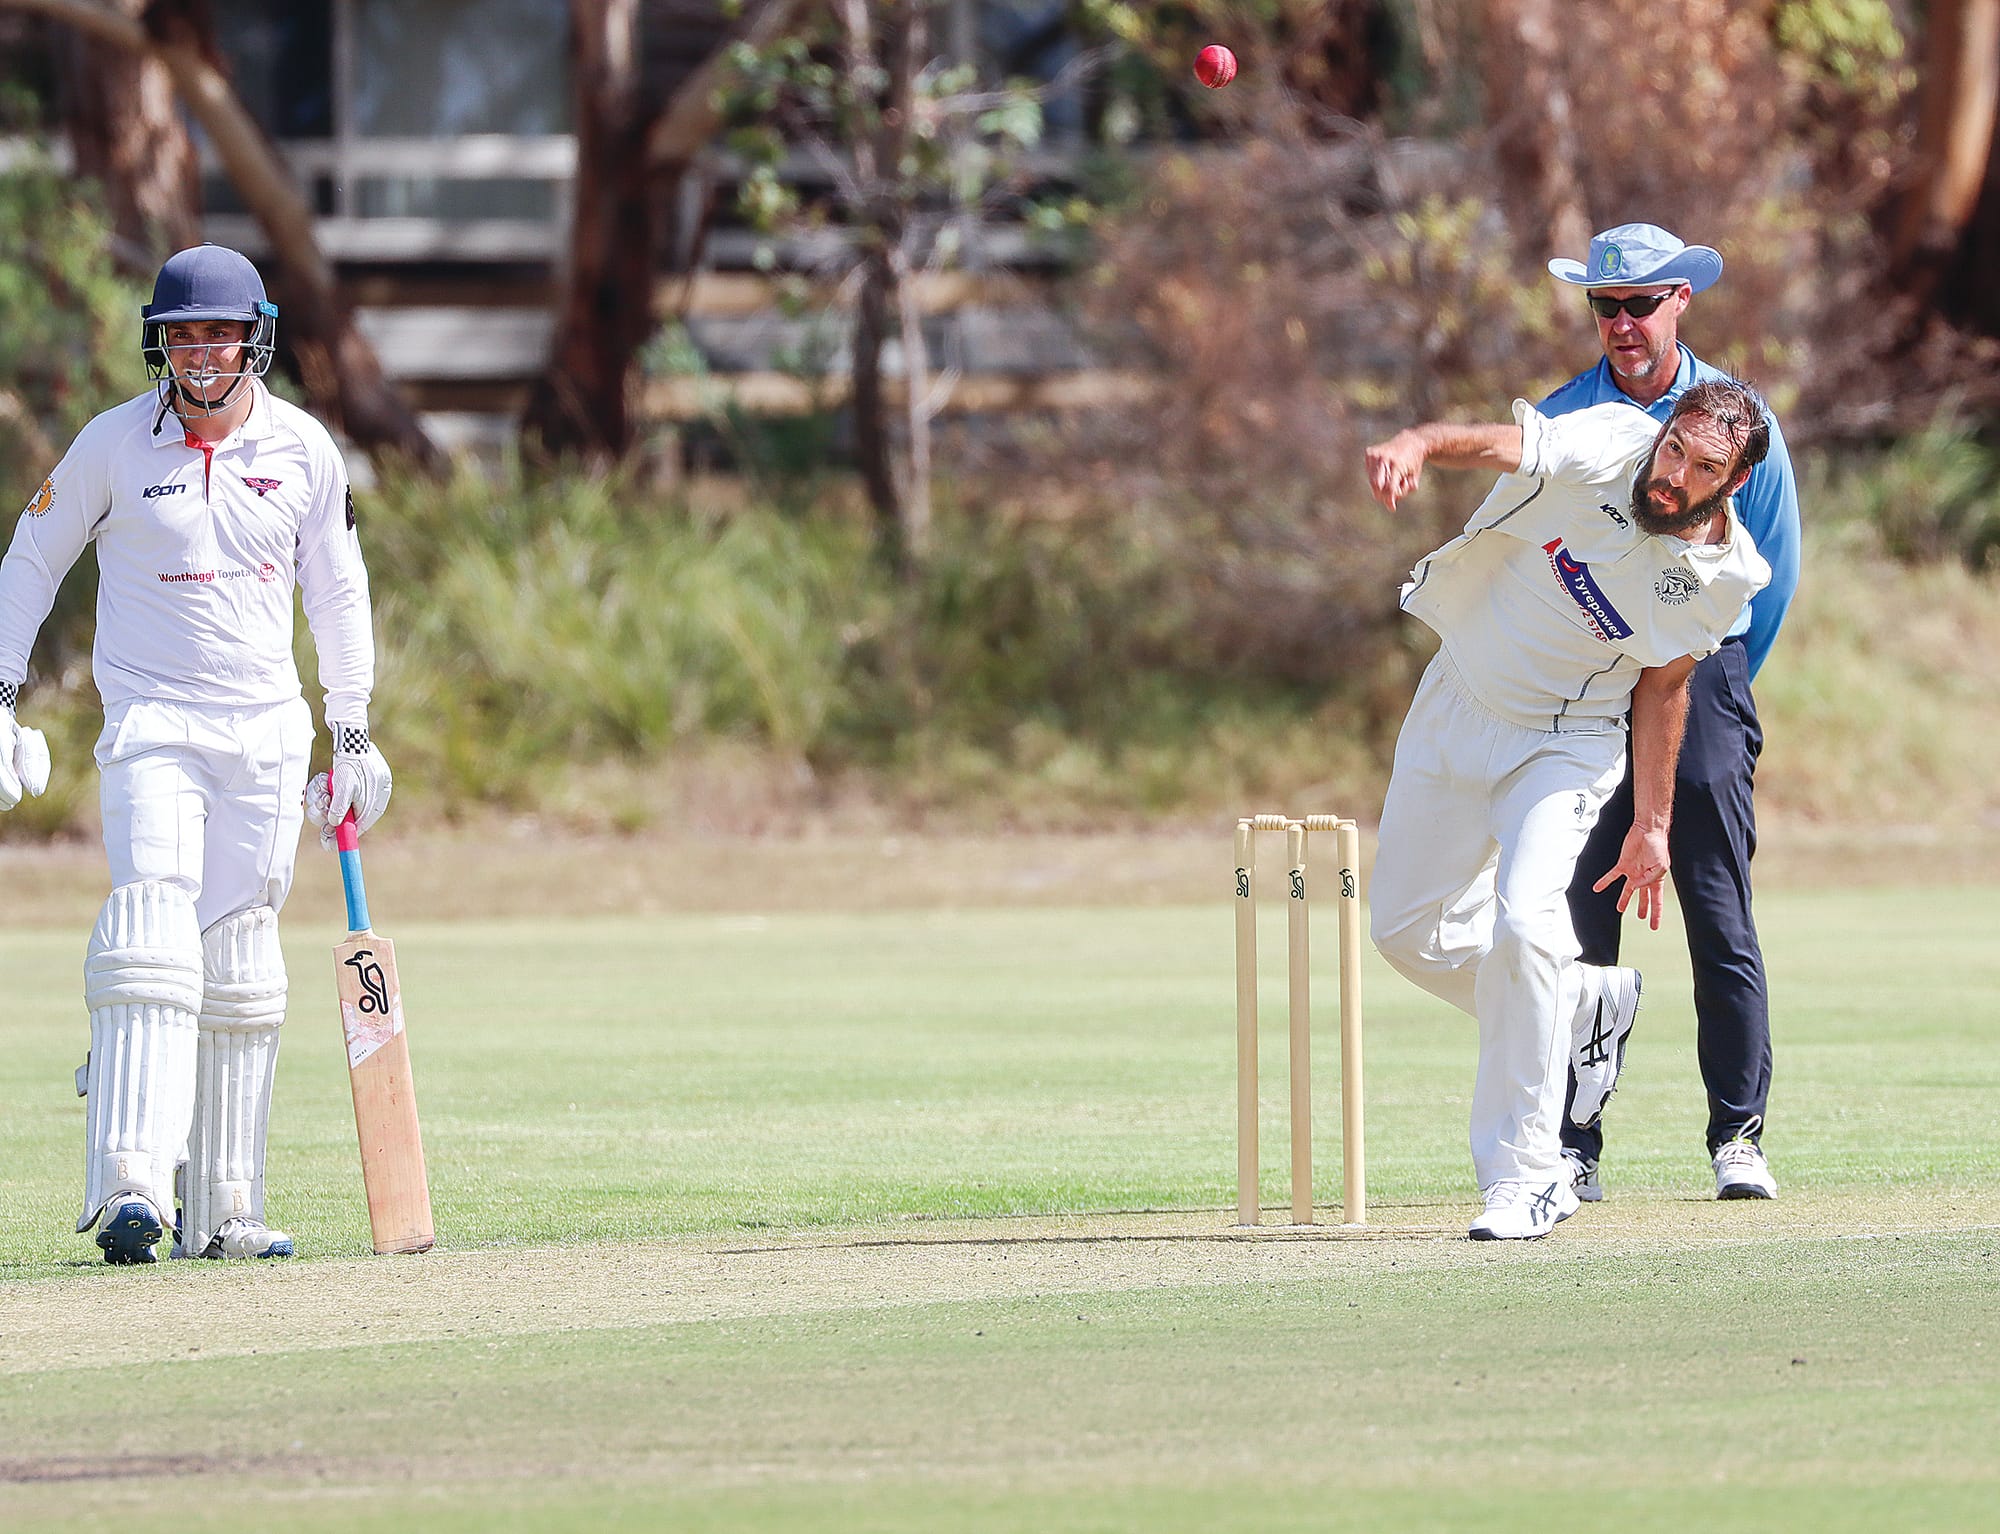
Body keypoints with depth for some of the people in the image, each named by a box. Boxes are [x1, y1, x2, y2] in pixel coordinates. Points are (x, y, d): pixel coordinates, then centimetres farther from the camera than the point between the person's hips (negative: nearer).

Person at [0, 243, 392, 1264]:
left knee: (241, 977, 5)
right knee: (152, 946, -20)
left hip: (266, 736, 3)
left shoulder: (303, 451, 2)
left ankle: (223, 1210, 10)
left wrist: (353, 736, 14)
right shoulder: (113, 444, -4)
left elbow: (337, 592, 13)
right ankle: (130, 1187, -29)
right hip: (151, 724, -3)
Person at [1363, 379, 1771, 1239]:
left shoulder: (1723, 574, -16)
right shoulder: (1600, 452, -22)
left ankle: (1523, 1178, -17)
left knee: (1524, 920, -25)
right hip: (1454, 710, 2)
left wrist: (1652, 826, 2)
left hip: (1563, 745, -2)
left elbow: (1662, 685, -1)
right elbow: (1496, 445, -39)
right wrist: (1416, 445, -62)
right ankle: (1586, 1005, 38)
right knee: (1404, 930, 13)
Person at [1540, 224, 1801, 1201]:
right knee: (1578, 923, -3)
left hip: (1701, 677, -1)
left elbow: (1773, 570, 11)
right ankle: (1573, 1148, 0)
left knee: (1721, 925, -3)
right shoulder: (1559, 420, 5)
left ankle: (1738, 1138, 3)